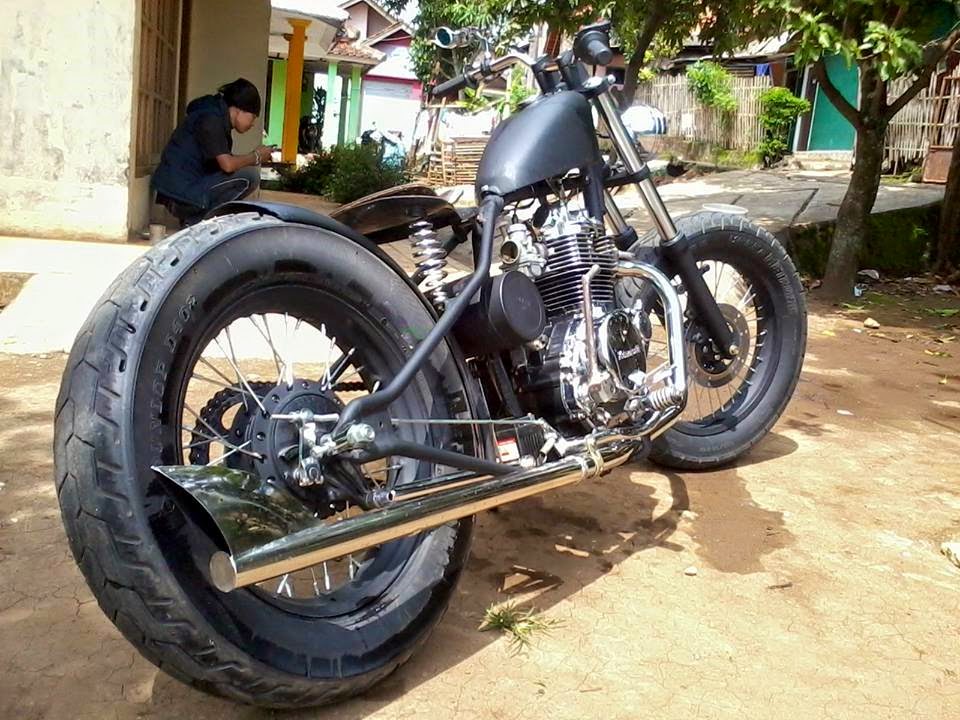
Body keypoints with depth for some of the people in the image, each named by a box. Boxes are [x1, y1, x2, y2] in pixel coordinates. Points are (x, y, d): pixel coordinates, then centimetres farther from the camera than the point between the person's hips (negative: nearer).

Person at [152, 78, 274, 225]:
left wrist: (252, 158, 9)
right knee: (250, 175, -15)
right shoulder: (211, 120, -12)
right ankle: (196, 221, -9)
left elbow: (223, 162, 17)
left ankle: (194, 219, 9)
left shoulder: (217, 117, 17)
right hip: (181, 197, -10)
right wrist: (255, 157, -6)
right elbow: (227, 164, -21)